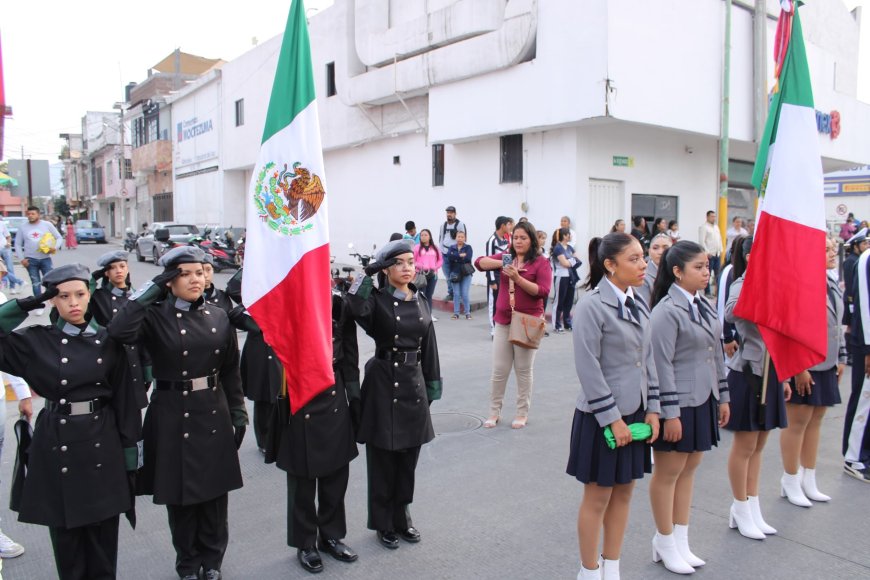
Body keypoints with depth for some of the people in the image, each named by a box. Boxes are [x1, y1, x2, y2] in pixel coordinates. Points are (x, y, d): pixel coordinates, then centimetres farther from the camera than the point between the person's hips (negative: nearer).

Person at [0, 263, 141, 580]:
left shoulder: (108, 341, 0)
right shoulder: (37, 341, -1)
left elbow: (124, 399, 2)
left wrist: (130, 450, 1)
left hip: (102, 443, 0)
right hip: (57, 443, 0)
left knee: (103, 530, 9)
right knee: (65, 531, 10)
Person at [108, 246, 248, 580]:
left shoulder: (218, 318, 3)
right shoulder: (155, 317, -7)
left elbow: (231, 371, 8)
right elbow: (119, 332, -29)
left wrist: (238, 414, 7)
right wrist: (151, 289, -21)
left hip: (213, 416, 3)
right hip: (173, 417, -3)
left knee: (214, 492, 12)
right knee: (180, 494, 10)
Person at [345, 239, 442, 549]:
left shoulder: (421, 302, 8)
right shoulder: (377, 300, -8)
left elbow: (429, 346, 12)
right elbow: (356, 307, -33)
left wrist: (432, 383, 11)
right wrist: (369, 271, -27)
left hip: (414, 383, 5)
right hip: (383, 383, -5)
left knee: (408, 458, 14)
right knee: (383, 459, 7)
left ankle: (402, 516, 32)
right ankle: (383, 523, 24)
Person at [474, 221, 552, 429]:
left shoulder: (541, 262, -5)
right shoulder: (506, 257, 8)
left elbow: (543, 291, -14)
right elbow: (480, 263, -2)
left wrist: (518, 278, -23)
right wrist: (501, 263, -19)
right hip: (503, 321, 3)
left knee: (524, 370, 8)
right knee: (499, 369, 7)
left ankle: (522, 413, 20)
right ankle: (494, 412, 20)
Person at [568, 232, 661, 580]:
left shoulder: (638, 304, 7)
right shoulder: (592, 305, -16)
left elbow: (648, 359, 11)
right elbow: (588, 368, -18)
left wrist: (653, 409, 5)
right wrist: (612, 418, -17)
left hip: (635, 413, 7)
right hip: (603, 417, -7)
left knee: (623, 493, 17)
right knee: (597, 497, 7)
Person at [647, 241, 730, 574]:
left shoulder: (704, 306, 9)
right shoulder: (667, 311, -16)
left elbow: (717, 354, 16)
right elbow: (662, 365, -17)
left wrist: (722, 397, 15)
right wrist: (670, 413, -17)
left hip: (703, 401, 8)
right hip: (678, 403, -8)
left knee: (689, 469, 16)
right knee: (668, 472, 5)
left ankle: (681, 540, 30)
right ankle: (665, 543, 21)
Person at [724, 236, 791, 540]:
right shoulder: (742, 285, -13)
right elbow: (730, 313, -39)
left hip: (770, 373, 8)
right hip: (747, 372, -7)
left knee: (758, 445, 15)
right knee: (745, 445, 4)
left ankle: (753, 508, 27)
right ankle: (741, 510, 19)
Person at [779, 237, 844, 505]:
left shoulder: (832, 285, 10)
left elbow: (837, 326, 18)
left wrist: (841, 358, 15)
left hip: (826, 365, 9)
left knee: (815, 421, 15)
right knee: (797, 423, 1)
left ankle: (808, 481, 27)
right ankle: (791, 482, 16)